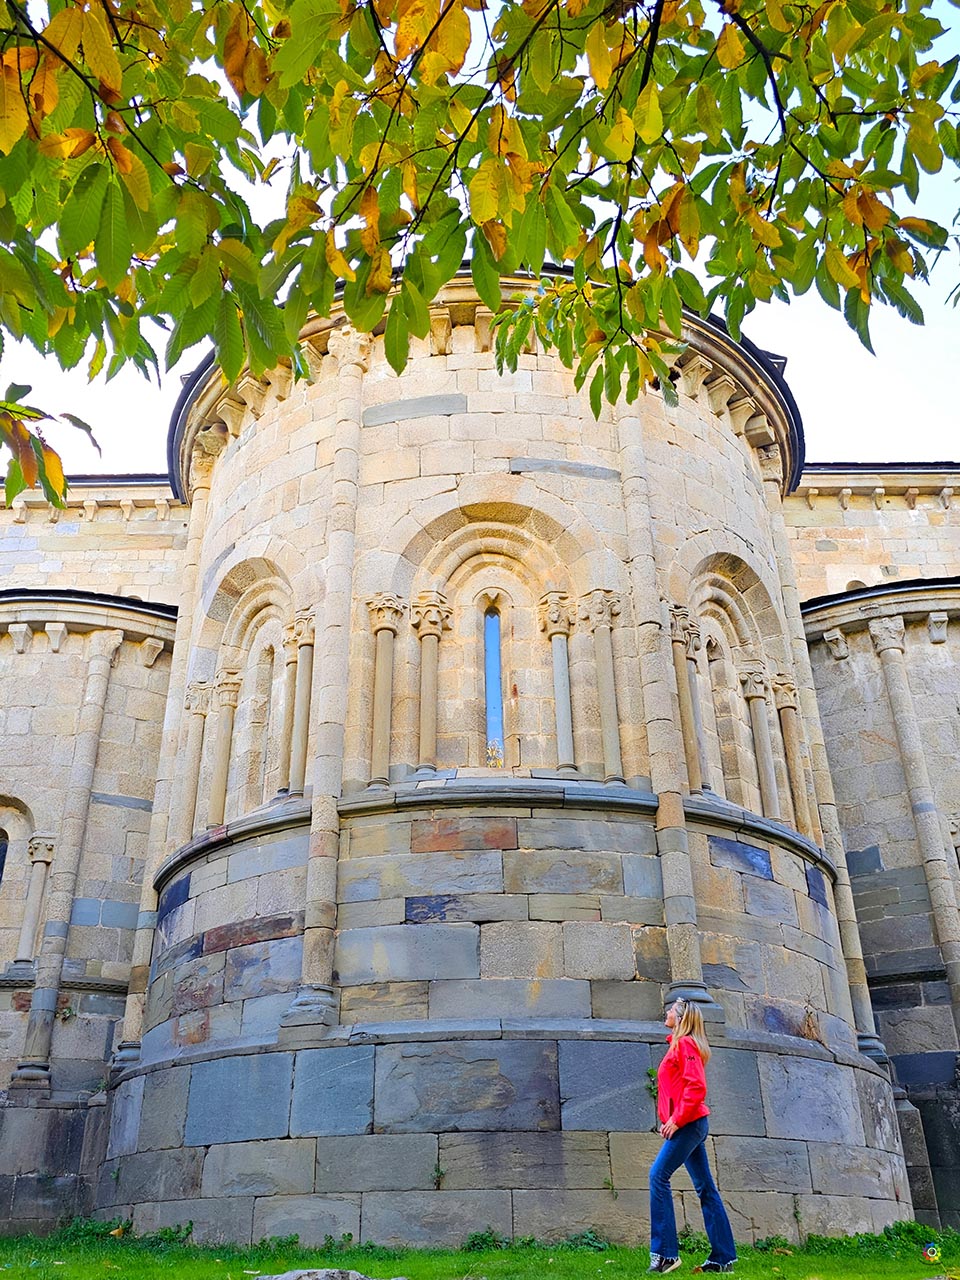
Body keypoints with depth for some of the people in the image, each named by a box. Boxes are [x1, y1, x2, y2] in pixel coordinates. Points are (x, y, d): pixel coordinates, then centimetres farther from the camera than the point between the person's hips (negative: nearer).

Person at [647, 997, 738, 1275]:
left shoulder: (685, 1043, -11)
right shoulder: (677, 1045, 17)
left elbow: (696, 1087, -20)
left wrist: (677, 1119, -18)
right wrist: (671, 1120, 13)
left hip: (688, 1124, -10)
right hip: (690, 1124, 10)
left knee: (659, 1175, -11)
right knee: (704, 1187, 10)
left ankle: (665, 1252, -9)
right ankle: (723, 1258, 14)